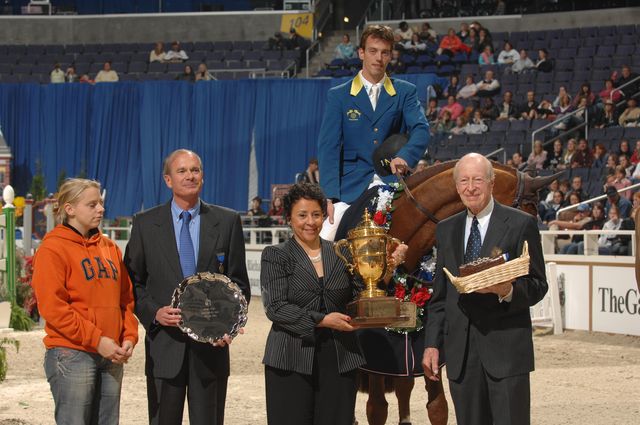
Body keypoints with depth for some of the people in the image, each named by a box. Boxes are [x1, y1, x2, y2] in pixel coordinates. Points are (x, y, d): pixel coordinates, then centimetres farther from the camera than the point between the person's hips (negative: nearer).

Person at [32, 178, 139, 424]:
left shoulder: (110, 247, 16)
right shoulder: (53, 248, -5)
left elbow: (126, 298, 18)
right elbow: (52, 307, -13)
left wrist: (129, 337, 1)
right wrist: (96, 340, -16)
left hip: (111, 356, 7)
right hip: (72, 355, -6)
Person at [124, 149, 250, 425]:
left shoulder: (227, 222, 6)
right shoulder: (145, 224, 5)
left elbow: (239, 283, 6)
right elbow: (132, 281, 7)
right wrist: (153, 313, -10)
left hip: (211, 342, 0)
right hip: (164, 345, 0)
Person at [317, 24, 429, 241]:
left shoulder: (405, 92, 11)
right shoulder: (338, 96, 8)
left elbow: (421, 130, -5)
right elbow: (328, 147, 0)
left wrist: (404, 156, -28)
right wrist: (330, 196, -13)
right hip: (351, 190, -1)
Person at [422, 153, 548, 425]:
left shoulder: (521, 224, 1)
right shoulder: (446, 230, 15)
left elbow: (538, 286, -1)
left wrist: (508, 291, -21)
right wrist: (432, 344, 8)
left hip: (506, 349, -4)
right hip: (460, 350, 4)